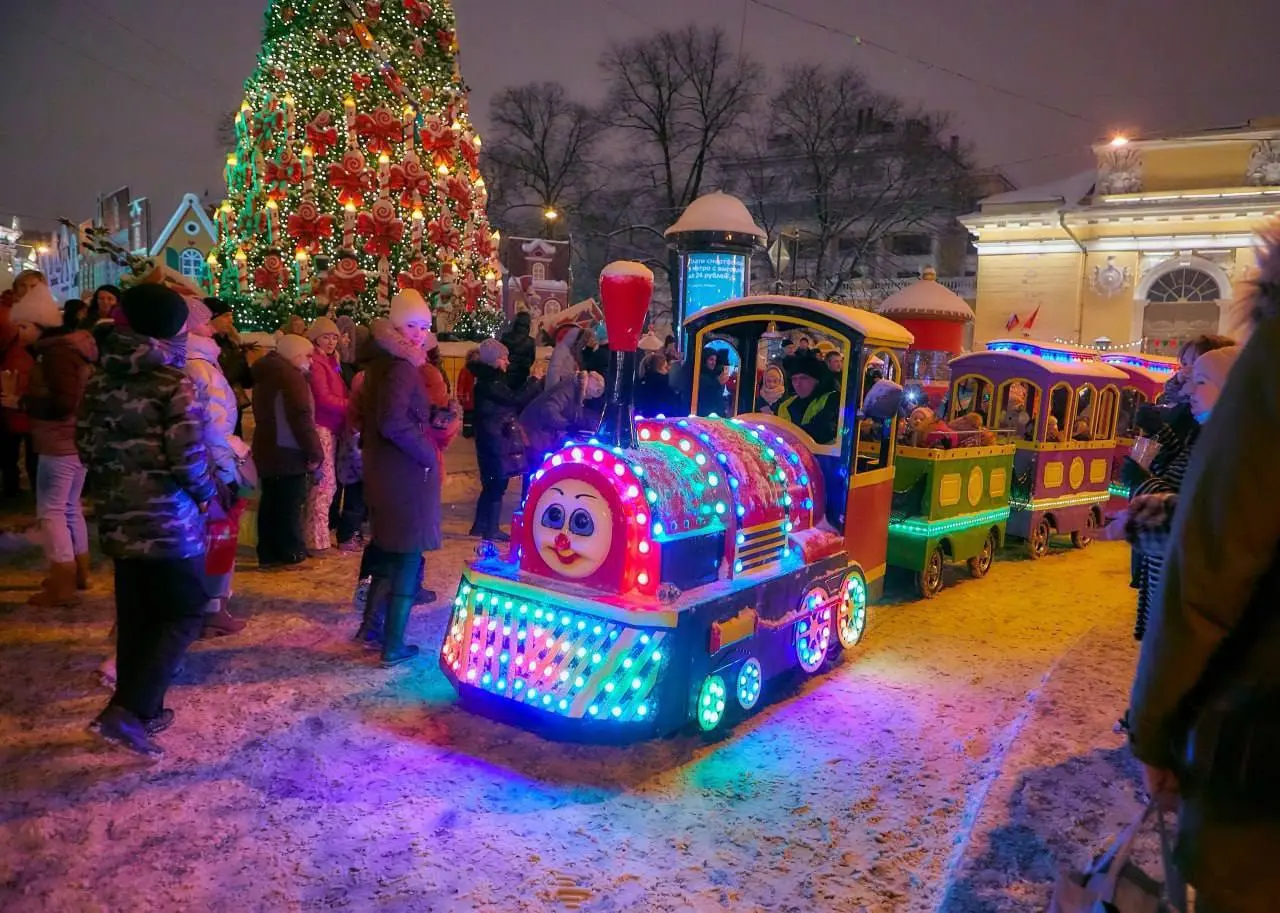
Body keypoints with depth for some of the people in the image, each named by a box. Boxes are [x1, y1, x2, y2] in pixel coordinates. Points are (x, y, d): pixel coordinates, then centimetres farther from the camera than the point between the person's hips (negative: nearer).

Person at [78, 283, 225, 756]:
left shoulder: (101, 379, 5)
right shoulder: (174, 381, -13)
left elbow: (86, 444, 7)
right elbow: (187, 454, -18)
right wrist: (207, 494, -2)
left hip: (118, 516, 6)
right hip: (169, 517, -6)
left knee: (134, 615, 16)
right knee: (184, 613, 3)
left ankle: (140, 708, 25)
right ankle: (128, 709, -7)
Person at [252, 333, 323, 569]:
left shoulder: (265, 376, 16)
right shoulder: (291, 375, -14)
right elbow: (301, 417, -22)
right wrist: (315, 452, -17)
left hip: (267, 451, 9)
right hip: (287, 453, -9)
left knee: (271, 504, 12)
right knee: (289, 507, -3)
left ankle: (268, 555, 16)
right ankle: (291, 556, 1)